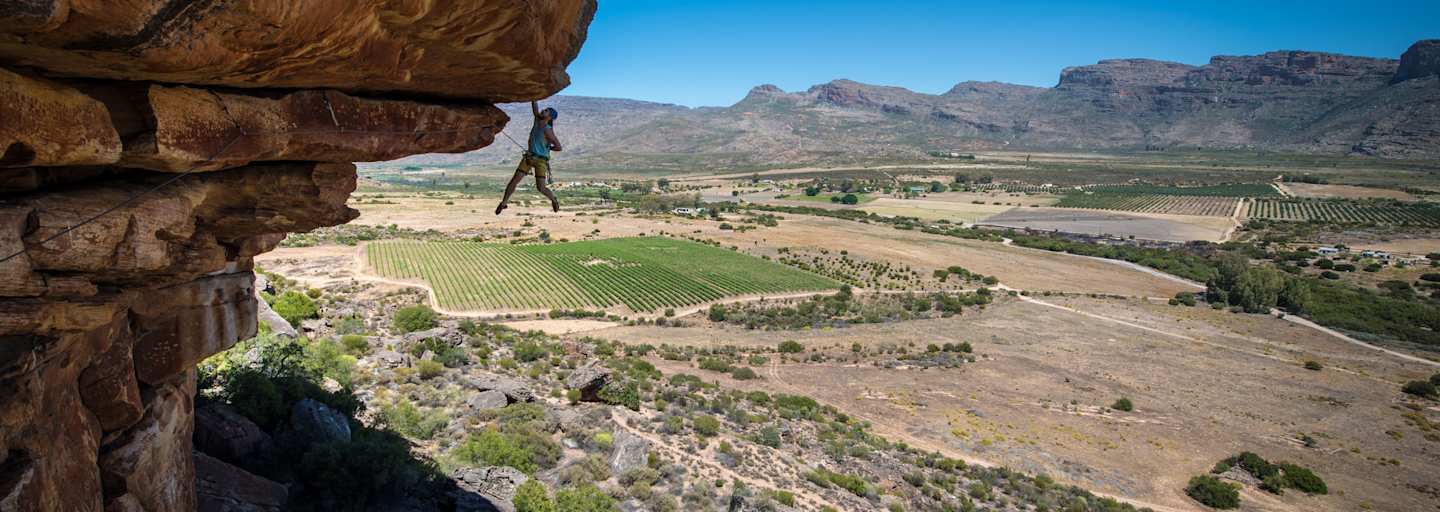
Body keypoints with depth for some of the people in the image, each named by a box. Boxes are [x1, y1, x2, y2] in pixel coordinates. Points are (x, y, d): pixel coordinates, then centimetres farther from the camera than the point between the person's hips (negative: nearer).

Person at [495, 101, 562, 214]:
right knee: (514, 180, -1)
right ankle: (504, 203, 13)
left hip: (541, 160, -6)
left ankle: (554, 200, 20)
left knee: (541, 188, -11)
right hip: (529, 157, 6)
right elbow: (534, 105, -1)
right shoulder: (538, 119, 1)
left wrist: (546, 148, -3)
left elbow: (559, 148, -18)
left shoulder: (548, 130, -18)